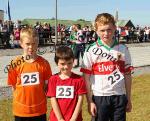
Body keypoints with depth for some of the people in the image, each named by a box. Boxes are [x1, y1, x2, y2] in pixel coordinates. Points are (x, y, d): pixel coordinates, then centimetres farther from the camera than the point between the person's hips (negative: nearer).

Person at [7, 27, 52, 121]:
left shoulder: (44, 63, -7)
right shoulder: (15, 64, -9)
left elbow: (47, 85, 2)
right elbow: (14, 86, 1)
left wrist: (38, 98, -4)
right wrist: (24, 99, -2)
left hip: (40, 110, 1)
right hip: (21, 110, 0)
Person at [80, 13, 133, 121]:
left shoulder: (123, 49, 3)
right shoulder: (91, 50, -6)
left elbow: (127, 75, 7)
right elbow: (86, 78, -5)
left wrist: (129, 99, 8)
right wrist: (90, 101, -8)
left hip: (119, 97, 3)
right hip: (99, 97, -2)